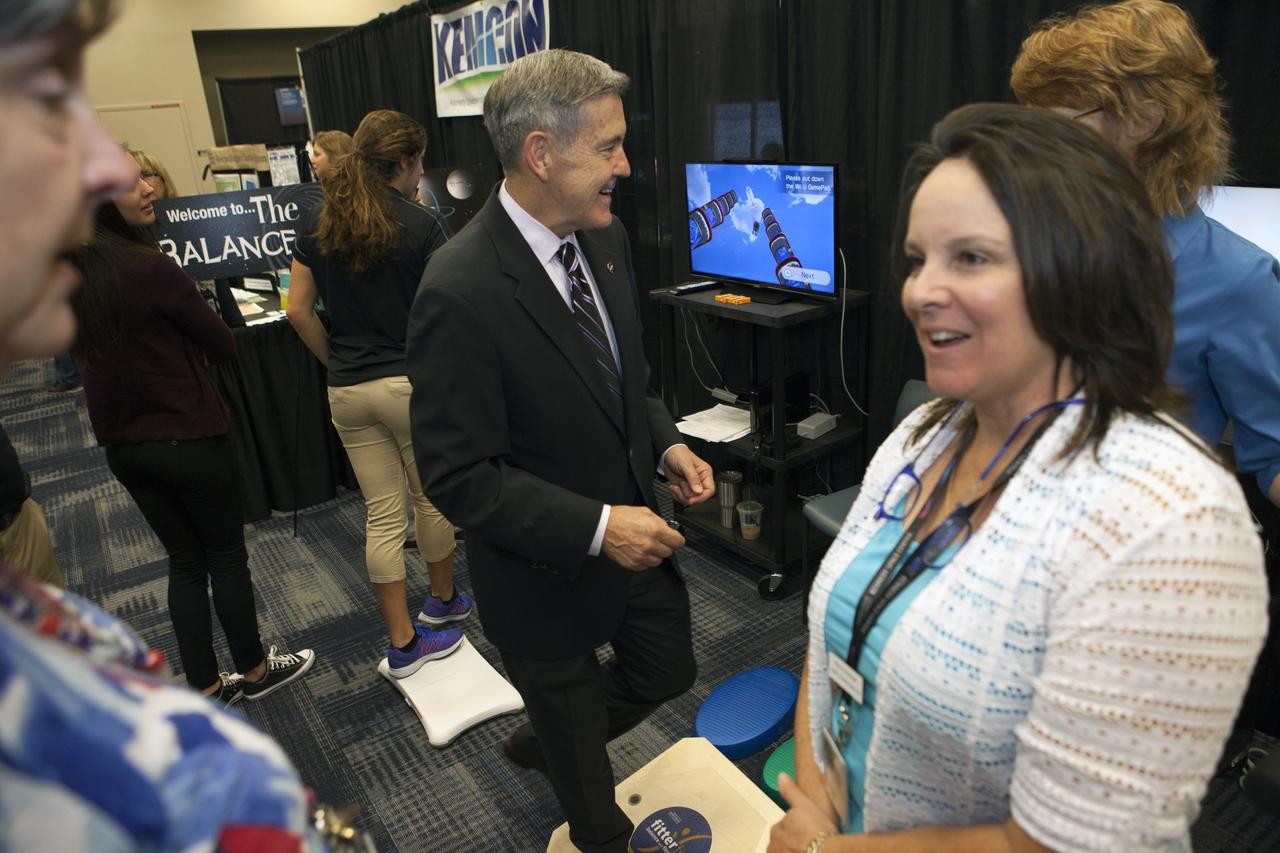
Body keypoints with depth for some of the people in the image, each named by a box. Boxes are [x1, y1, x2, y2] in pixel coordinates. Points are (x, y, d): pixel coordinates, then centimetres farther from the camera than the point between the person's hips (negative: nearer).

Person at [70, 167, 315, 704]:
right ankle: (254, 670, 29)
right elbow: (223, 347, -12)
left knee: (185, 561, 19)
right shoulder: (149, 268, -23)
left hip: (121, 445, 7)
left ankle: (206, 686, 29)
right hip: (189, 438, -6)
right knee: (227, 558, 12)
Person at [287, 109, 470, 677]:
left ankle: (402, 643, 17)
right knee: (432, 497, 17)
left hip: (347, 391, 4)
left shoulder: (318, 226, 5)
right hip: (413, 384, -4)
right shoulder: (419, 226, -10)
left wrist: (338, 361, 14)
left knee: (382, 515, 10)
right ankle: (442, 601, 38)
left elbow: (299, 311, 5)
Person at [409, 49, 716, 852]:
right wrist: (595, 529, -28)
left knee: (669, 671, 27)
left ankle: (541, 742, 53)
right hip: (548, 573, -6)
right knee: (581, 750, 20)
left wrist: (666, 443, -6)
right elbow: (460, 478, -24)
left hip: (634, 534, 7)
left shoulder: (607, 238, -4)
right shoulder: (460, 292, -28)